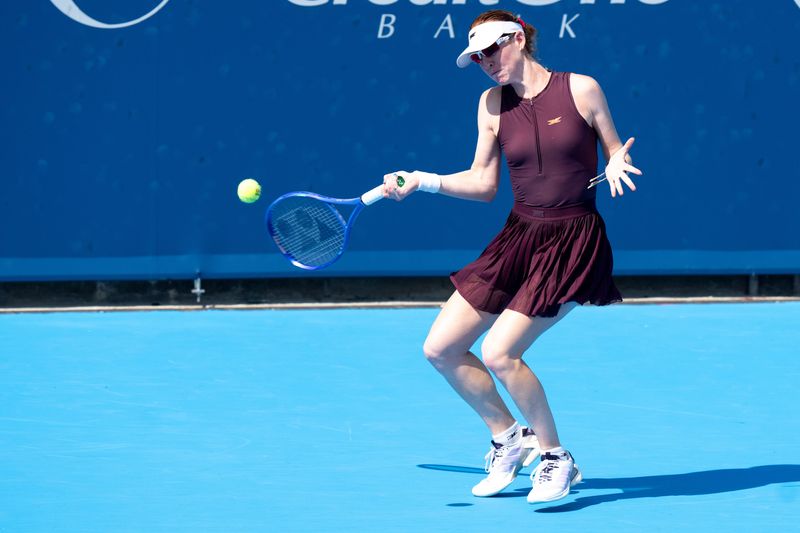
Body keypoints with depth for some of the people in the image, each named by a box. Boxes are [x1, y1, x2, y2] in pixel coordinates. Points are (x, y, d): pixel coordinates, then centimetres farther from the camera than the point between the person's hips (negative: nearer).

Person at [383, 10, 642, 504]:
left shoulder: (581, 89, -6)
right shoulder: (493, 103, 5)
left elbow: (616, 151, 3)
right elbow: (483, 183, 8)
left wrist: (616, 166, -19)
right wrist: (421, 181, -3)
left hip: (572, 242, -6)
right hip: (518, 239, 6)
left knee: (500, 354, -18)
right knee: (441, 349, 2)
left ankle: (557, 457, 3)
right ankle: (509, 437, 23)